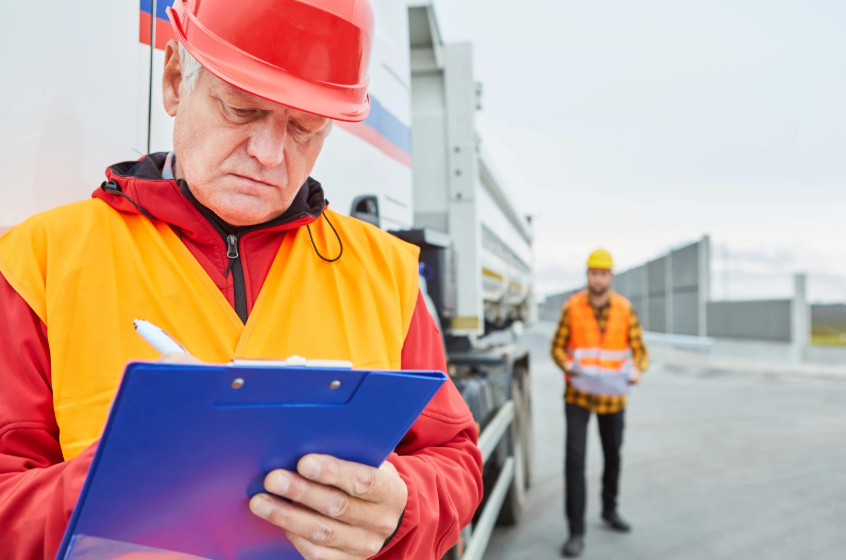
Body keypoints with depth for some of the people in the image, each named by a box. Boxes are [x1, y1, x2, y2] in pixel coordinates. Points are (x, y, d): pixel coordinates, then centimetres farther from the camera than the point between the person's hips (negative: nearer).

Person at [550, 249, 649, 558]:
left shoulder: (625, 309, -5)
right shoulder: (571, 307, -8)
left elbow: (639, 350, -4)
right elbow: (558, 346, -4)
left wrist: (638, 370, -25)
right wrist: (566, 364, -25)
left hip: (613, 397, 2)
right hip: (578, 395, -2)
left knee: (613, 456, 18)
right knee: (575, 457, -10)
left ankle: (610, 509, 43)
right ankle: (576, 531, 0)